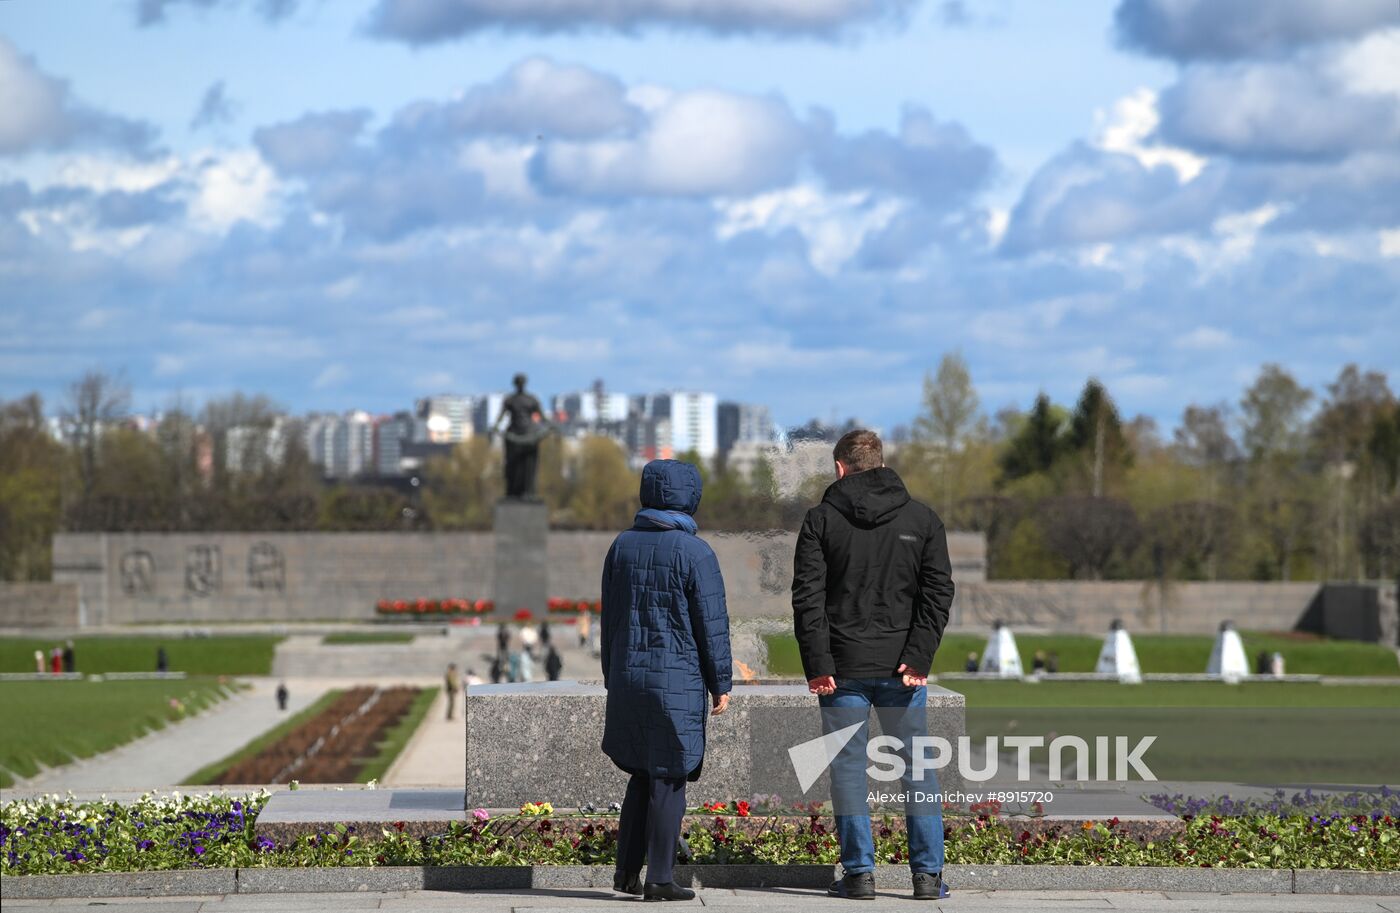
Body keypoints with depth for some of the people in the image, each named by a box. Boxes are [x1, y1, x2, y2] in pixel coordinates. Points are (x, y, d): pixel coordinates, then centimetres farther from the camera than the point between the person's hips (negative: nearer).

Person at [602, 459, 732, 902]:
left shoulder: (622, 546, 7)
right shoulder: (695, 552, -9)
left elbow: (609, 617, 12)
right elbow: (711, 623, -8)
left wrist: (612, 676, 20)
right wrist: (721, 683, 0)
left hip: (628, 677, 5)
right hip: (678, 679, -5)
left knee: (642, 774, 16)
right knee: (669, 778, -1)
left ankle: (627, 869, 14)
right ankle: (660, 878, -1)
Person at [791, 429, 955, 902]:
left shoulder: (821, 519, 1)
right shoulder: (922, 518, 6)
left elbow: (807, 596, -6)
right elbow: (938, 592, -1)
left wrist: (817, 664, -7)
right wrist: (918, 658, -5)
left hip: (842, 668, -1)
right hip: (901, 668, 1)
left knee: (847, 768, 6)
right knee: (917, 768, 7)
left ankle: (858, 872, 3)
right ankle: (928, 874, 4)